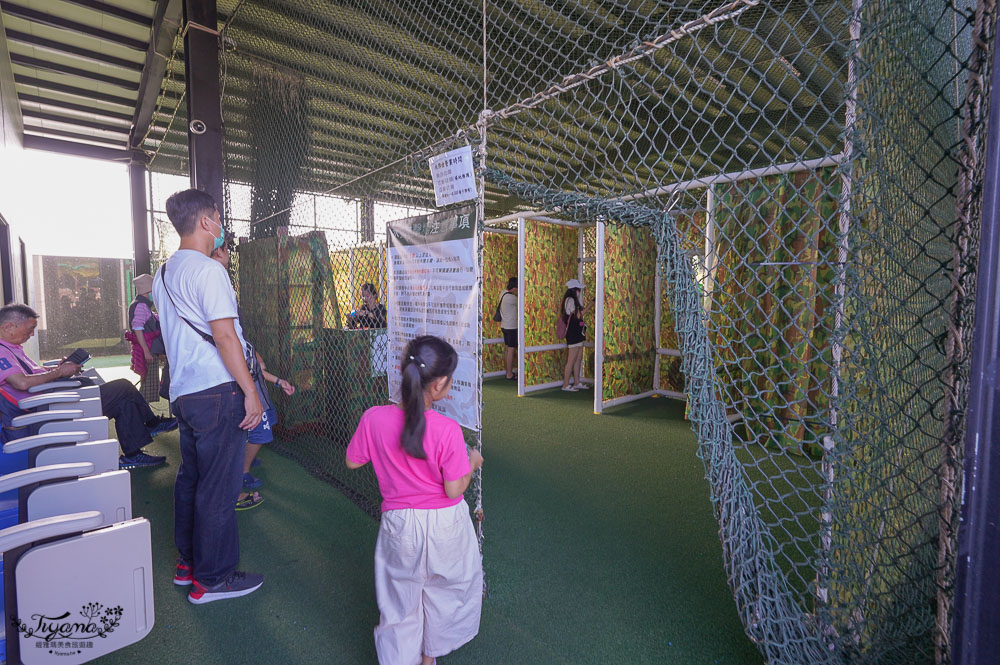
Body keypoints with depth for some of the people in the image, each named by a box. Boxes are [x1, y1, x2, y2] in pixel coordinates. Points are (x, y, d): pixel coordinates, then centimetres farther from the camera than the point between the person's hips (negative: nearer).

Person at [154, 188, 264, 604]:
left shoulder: (164, 273, 16)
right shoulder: (208, 270, -15)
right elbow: (225, 336, -19)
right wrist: (250, 392, -17)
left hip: (184, 393, 10)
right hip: (218, 391, -10)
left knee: (191, 478, 19)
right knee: (218, 488, 1)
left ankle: (188, 562, 33)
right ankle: (212, 578, 13)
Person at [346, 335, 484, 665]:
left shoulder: (374, 418, -16)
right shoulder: (447, 430, -24)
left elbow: (352, 462, -1)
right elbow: (454, 489, -17)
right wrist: (472, 463, 1)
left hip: (399, 524, 1)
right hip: (445, 524, -1)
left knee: (401, 599, 23)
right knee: (443, 590, 27)